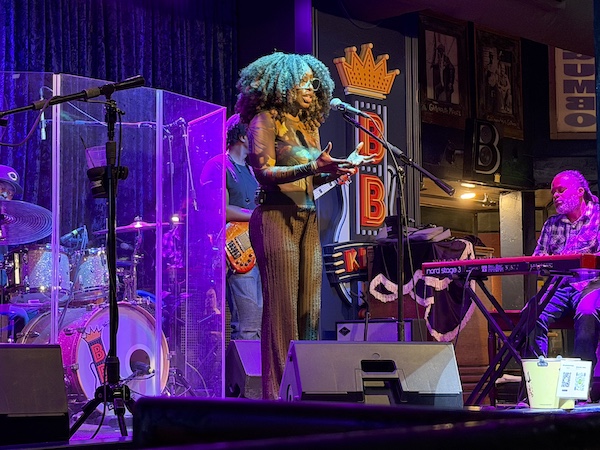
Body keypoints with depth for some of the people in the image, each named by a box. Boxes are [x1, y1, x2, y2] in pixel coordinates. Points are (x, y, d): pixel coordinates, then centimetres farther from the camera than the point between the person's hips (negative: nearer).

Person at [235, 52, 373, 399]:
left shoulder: (309, 126, 20)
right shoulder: (266, 120, -2)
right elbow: (265, 172, -14)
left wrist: (341, 167, 5)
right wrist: (313, 167, -23)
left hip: (307, 221, 8)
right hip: (276, 218, -8)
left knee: (309, 309, 3)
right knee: (283, 308, -11)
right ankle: (278, 394, -8)